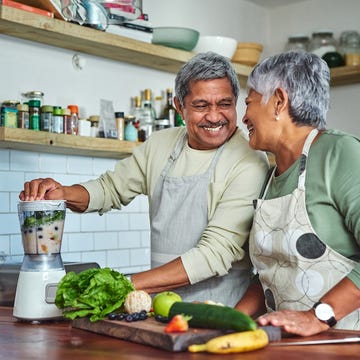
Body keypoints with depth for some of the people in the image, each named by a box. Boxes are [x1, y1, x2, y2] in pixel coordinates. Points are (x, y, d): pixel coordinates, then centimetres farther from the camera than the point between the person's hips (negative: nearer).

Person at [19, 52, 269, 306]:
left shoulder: (249, 163, -10)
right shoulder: (161, 145, 10)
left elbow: (216, 253, -15)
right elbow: (111, 189, 20)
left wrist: (128, 285, -19)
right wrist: (63, 193, -1)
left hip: (218, 314, -4)